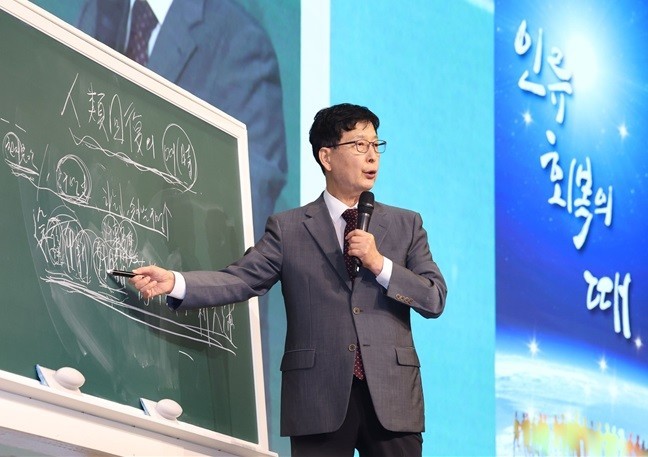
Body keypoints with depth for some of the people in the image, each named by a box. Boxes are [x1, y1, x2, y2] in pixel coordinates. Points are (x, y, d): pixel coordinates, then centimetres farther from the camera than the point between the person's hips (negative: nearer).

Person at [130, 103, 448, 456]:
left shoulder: (405, 224, 12)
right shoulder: (288, 228, 8)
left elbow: (435, 300, 5)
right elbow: (240, 279, -2)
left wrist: (379, 264, -8)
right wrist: (174, 282, -17)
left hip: (392, 397, 1)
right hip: (319, 397, -1)